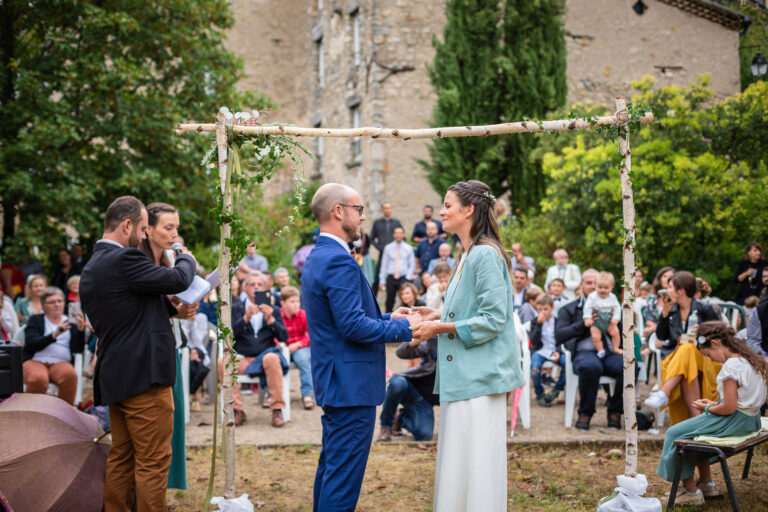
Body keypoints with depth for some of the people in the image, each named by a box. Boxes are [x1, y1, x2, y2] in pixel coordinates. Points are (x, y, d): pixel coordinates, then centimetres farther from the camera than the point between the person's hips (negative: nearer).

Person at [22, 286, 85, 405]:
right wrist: (55, 334, -17)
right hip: (35, 361, -1)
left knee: (70, 375, -34)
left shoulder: (71, 322, 17)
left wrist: (81, 329, -14)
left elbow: (78, 349, 4)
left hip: (61, 363, 1)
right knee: (38, 379, -36)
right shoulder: (35, 320, 14)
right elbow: (31, 344, -4)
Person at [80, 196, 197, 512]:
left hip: (114, 377, 10)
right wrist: (186, 258, 7)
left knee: (121, 457, 16)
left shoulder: (90, 269, 15)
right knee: (153, 461, -3)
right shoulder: (124, 260, -16)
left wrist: (175, 307, 19)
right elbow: (179, 279, -14)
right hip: (144, 377, -10)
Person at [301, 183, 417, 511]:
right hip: (351, 383, -11)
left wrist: (388, 317, 13)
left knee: (331, 468, 18)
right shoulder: (339, 262, -19)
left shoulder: (318, 258, 14)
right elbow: (353, 327, -24)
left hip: (332, 383, 11)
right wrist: (404, 328, -14)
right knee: (344, 476, -6)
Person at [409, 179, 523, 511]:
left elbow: (493, 319, -19)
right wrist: (438, 315, 11)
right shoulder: (468, 255, 16)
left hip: (479, 374, -10)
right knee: (458, 458, 15)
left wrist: (442, 328, -15)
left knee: (476, 459, -5)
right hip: (464, 373, 10)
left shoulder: (485, 254, -15)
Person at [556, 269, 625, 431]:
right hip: (585, 352, -2)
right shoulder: (569, 309, 19)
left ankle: (615, 410, -8)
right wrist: (583, 324, -8)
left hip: (610, 352, 2)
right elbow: (559, 335, 3)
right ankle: (585, 413, -17)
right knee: (591, 367, -40)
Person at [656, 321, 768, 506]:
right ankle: (707, 483, 29)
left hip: (735, 421, -10)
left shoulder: (731, 366, -23)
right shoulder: (750, 360, 7)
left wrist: (708, 408, -6)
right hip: (751, 419, 10)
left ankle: (691, 492, 8)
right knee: (695, 428, 30)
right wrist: (714, 404, 11)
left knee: (674, 434, 0)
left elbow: (729, 407, -24)